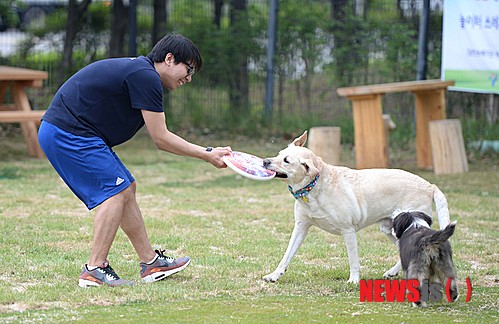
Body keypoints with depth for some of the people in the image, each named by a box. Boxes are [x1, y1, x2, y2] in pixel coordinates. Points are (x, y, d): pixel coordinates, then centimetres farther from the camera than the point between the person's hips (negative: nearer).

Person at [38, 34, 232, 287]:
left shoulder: (141, 72, 17)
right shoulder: (146, 77, -16)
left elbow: (160, 139, 19)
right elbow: (161, 139, -13)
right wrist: (207, 155, -6)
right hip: (68, 133, -11)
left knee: (126, 189, 13)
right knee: (116, 190, -13)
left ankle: (150, 263, 17)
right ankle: (95, 269, -13)